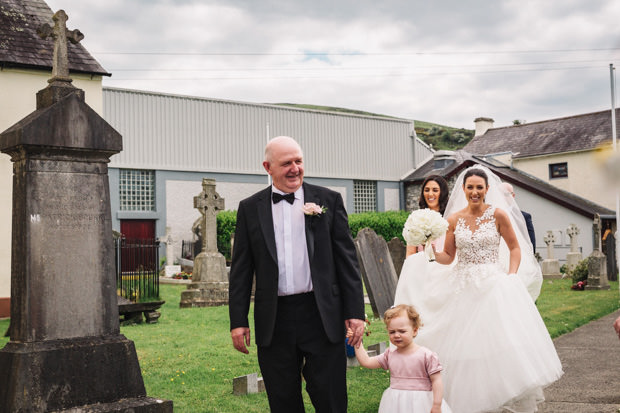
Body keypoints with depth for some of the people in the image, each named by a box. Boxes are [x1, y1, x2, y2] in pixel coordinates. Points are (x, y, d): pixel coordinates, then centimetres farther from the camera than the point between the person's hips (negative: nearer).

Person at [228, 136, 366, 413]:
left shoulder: (329, 200, 5)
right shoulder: (250, 208, 7)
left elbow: (346, 259, 3)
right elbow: (241, 269, 7)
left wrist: (355, 311, -2)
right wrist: (238, 321, 2)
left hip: (322, 316, -1)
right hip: (274, 321, 1)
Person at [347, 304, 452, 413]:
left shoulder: (426, 355, -10)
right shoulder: (390, 355, 5)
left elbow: (436, 381, -10)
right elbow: (366, 361, 8)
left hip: (420, 404, -4)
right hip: (395, 404, 4)